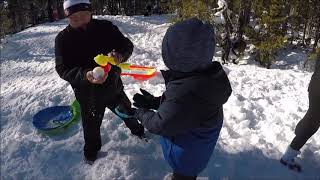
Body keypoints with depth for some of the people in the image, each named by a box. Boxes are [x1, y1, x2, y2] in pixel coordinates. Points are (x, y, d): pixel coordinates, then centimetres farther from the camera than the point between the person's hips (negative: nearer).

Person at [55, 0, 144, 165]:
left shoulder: (106, 27, -11)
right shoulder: (63, 38, -13)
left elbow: (127, 45, -9)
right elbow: (63, 69, -19)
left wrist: (119, 54, -34)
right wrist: (85, 75, -39)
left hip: (113, 87, 1)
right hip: (87, 94, -1)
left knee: (127, 112, 23)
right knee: (91, 125, 19)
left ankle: (137, 130, 56)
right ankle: (91, 148, 51)